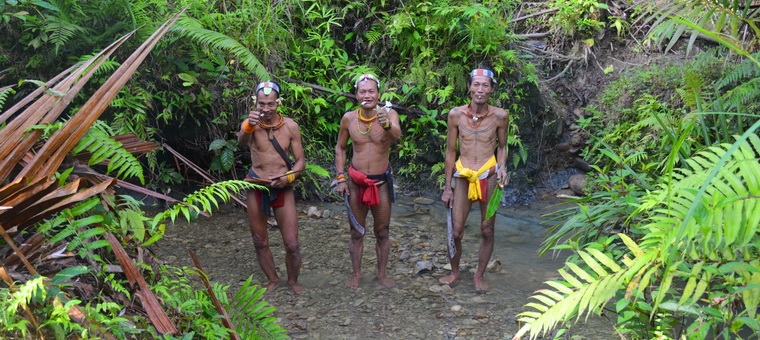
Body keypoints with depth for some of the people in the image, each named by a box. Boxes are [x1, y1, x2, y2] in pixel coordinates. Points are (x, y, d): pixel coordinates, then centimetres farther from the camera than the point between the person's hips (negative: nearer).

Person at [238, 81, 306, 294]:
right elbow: (241, 141, -33)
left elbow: (300, 161, -1)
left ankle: (292, 281, 22)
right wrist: (248, 126, -55)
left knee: (292, 244, -3)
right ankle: (273, 280, 33)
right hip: (256, 188, 1)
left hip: (283, 188, 0)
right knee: (260, 242, 12)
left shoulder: (290, 126, -6)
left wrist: (288, 177, -20)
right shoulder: (252, 123, -9)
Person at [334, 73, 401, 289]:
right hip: (356, 182, 1)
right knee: (356, 233, 12)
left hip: (381, 183, -1)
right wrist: (340, 178, 0)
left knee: (382, 232, 12)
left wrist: (387, 125, -55)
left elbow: (397, 135, -33)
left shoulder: (389, 114, -12)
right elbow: (340, 148, 7)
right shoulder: (348, 118, -5)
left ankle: (382, 273, 27)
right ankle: (356, 274, 25)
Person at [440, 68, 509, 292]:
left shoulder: (499, 116, -5)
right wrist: (447, 187, 4)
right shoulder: (456, 114, -4)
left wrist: (502, 167, -10)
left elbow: (502, 147, 10)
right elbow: (450, 151, 2)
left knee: (487, 230, 8)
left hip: (488, 176, 0)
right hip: (462, 176, 0)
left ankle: (479, 275, 27)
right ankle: (454, 272, 29)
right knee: (456, 231, 4)